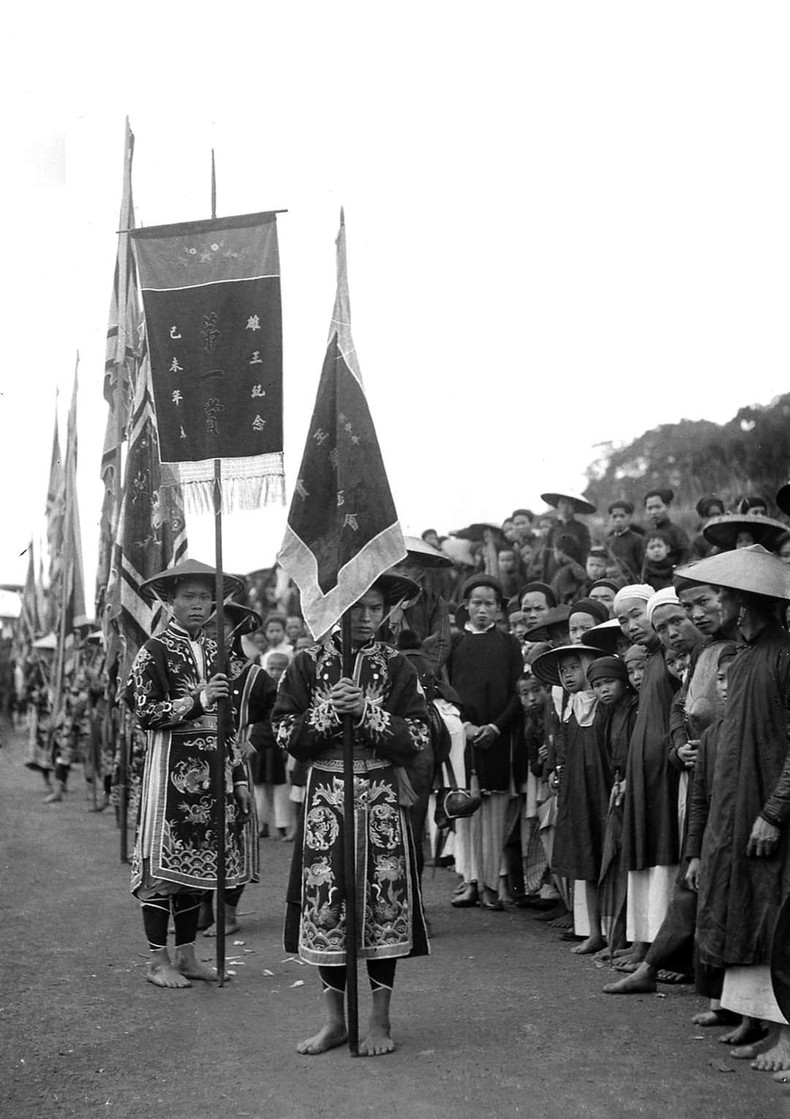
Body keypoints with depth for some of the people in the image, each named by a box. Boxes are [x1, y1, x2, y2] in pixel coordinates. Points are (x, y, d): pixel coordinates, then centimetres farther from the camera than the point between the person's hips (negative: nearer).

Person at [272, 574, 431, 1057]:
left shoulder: (398, 667, 2)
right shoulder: (308, 664, 3)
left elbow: (418, 737, -5)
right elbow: (285, 734, -1)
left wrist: (367, 712, -16)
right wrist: (329, 711, -15)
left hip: (383, 795, 0)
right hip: (326, 794, 1)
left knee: (384, 902, 0)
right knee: (324, 903, 1)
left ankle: (381, 1019, 14)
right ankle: (335, 1018, 16)